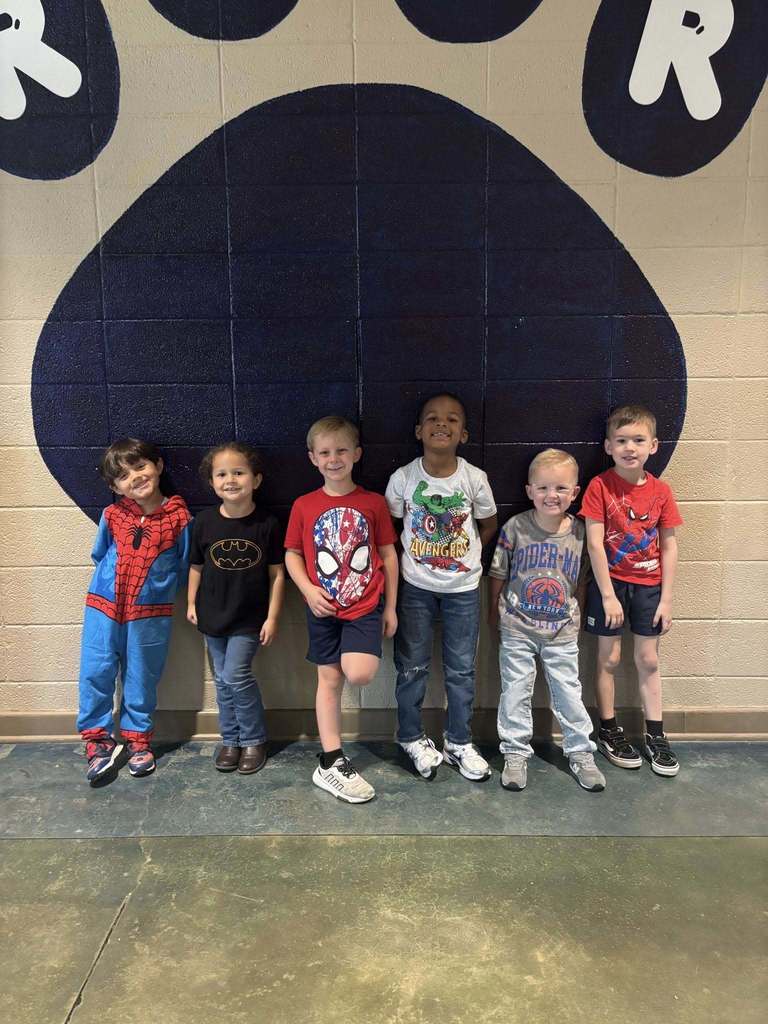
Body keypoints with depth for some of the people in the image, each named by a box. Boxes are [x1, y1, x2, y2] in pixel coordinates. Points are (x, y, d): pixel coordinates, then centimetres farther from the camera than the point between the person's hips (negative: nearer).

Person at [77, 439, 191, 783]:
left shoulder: (179, 518, -9)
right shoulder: (111, 515, -4)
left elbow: (184, 566, 3)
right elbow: (99, 554, 13)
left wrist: (158, 589, 4)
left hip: (151, 612, -1)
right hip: (104, 606, 2)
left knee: (142, 677, 11)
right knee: (96, 673, 6)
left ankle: (137, 738, 28)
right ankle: (98, 740, 22)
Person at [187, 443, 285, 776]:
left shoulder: (266, 524, -11)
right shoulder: (204, 521, -5)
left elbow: (277, 573, -6)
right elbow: (196, 566, 7)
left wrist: (272, 616, -7)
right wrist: (191, 603, 9)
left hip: (249, 618, -3)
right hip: (213, 614, 3)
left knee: (236, 676, -9)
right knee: (222, 680, 12)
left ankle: (254, 740, 12)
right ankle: (231, 740, 29)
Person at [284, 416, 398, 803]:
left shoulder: (373, 502, -2)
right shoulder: (304, 506, 0)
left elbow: (388, 555, 3)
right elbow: (292, 554, 5)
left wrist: (390, 607, 3)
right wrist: (309, 590, -12)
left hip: (365, 604, -1)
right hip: (323, 609, 1)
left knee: (360, 674, -19)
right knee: (329, 679, 8)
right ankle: (332, 762, 18)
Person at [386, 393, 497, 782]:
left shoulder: (474, 478, -11)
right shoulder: (403, 478, -11)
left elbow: (489, 524, 6)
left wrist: (463, 555, 2)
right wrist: (415, 558, -2)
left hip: (463, 588, 1)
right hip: (415, 587, 0)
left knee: (461, 669, 11)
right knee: (412, 668, 10)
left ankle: (458, 742, 29)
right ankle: (412, 738, 30)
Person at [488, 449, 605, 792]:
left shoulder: (580, 532, -5)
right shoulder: (515, 527, -10)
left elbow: (583, 578, 8)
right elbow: (499, 573, 0)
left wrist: (576, 613, 9)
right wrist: (494, 610, 6)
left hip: (562, 629, 1)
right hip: (517, 627, -1)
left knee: (568, 693, 10)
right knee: (515, 692, 9)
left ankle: (581, 753, 28)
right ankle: (516, 753, 25)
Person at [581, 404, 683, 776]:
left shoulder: (661, 491, -2)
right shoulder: (600, 486, -10)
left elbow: (669, 546, 1)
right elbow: (595, 544, -13)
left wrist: (666, 598, -2)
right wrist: (608, 596, -15)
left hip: (648, 585, 3)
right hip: (610, 582, -2)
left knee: (648, 660, 11)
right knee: (609, 658, 7)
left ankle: (655, 735, 23)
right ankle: (609, 731, 22)